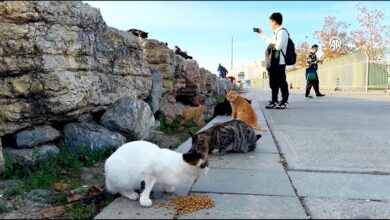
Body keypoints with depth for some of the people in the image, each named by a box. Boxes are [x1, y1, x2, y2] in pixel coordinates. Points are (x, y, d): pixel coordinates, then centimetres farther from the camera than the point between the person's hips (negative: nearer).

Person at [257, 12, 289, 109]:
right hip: (273, 62, 9)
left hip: (279, 62, -9)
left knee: (281, 82, -3)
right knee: (273, 82, 10)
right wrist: (261, 34, 36)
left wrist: (272, 42, -3)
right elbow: (270, 42, 34)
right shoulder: (276, 32, 20)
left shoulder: (282, 32, -10)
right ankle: (274, 101, 16)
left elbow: (278, 46, -21)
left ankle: (284, 101, 4)